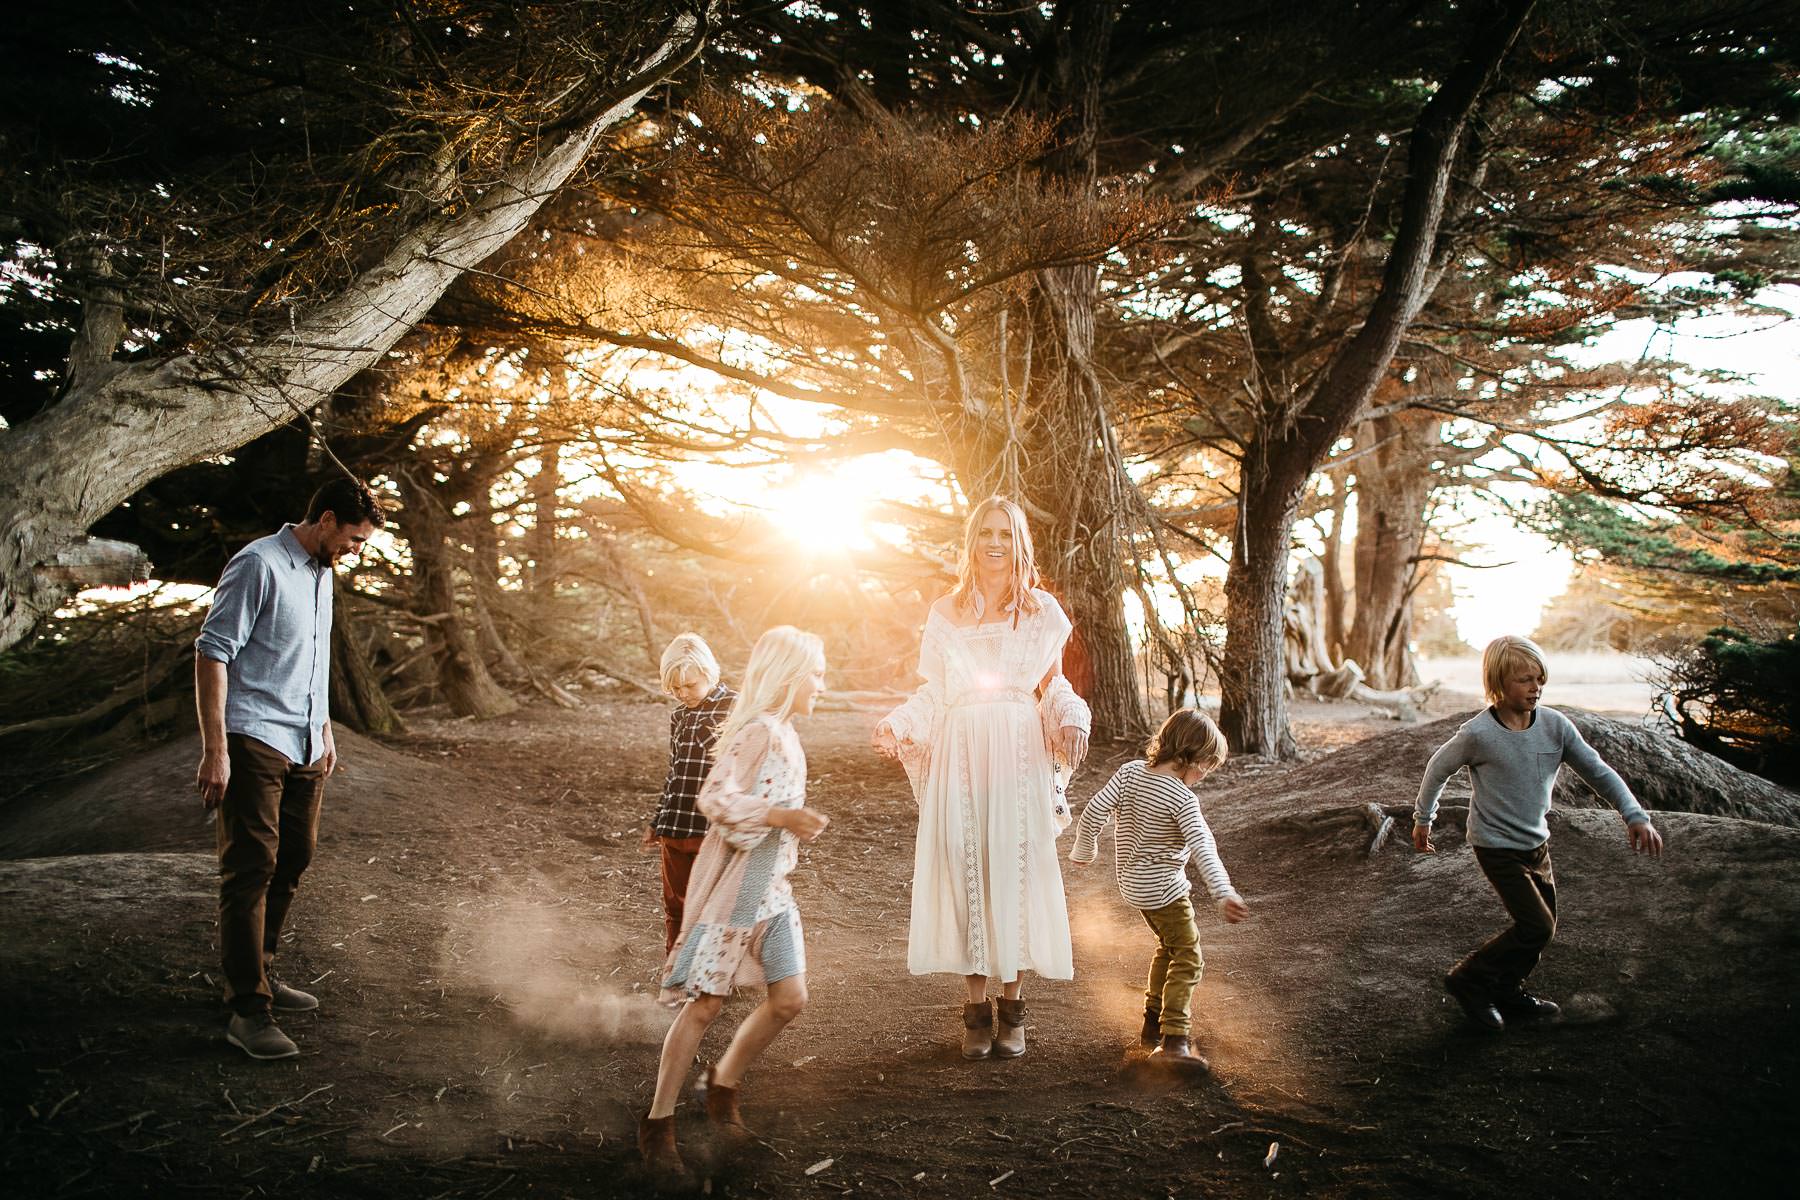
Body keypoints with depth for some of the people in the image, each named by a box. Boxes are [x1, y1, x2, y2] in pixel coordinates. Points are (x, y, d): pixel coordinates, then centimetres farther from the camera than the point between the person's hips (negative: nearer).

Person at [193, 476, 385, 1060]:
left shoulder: (320, 574, 17)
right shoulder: (259, 565, -11)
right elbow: (212, 653, -16)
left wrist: (324, 730, 24)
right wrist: (215, 749, -20)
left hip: (304, 748, 9)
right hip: (253, 744, -9)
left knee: (291, 864, 13)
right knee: (250, 870, -8)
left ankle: (258, 976, 27)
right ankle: (248, 1011, -6)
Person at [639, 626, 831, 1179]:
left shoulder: (784, 734, 13)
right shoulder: (758, 730, -16)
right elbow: (713, 797, -25)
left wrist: (800, 821, 13)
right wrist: (783, 816, -30)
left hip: (772, 889, 9)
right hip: (733, 887, -9)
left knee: (789, 998, 5)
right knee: (704, 1005, -2)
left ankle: (724, 1082, 26)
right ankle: (658, 1121, 10)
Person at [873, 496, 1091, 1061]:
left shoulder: (1042, 612, 8)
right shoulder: (946, 613, 11)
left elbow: (1055, 688, 10)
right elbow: (932, 694, 12)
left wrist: (1070, 723, -9)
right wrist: (897, 727, -5)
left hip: (1020, 758, -1)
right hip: (960, 754, 1)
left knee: (1017, 868, -1)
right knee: (963, 870, -1)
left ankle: (1012, 1008, 10)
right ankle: (976, 1009, 9)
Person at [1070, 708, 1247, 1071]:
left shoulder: (1130, 772, -3)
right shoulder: (1182, 799, -20)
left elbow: (1093, 812, -3)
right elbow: (1202, 847, -29)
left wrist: (1084, 849, 11)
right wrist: (1223, 892, -34)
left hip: (1133, 883, 8)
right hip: (1164, 888, -8)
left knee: (1169, 946, 25)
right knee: (1188, 957, -3)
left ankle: (1154, 1021, 33)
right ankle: (1173, 1040, -13)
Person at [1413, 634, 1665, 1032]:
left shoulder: (1555, 725, -8)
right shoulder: (1478, 733, -21)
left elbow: (1598, 771, -3)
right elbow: (1438, 768, -5)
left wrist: (1634, 815, -15)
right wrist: (1423, 818, 5)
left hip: (1537, 843, 6)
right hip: (1497, 846, -6)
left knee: (1544, 928, 13)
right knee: (1536, 927, -11)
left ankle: (1507, 992, 33)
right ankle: (1468, 980, 6)